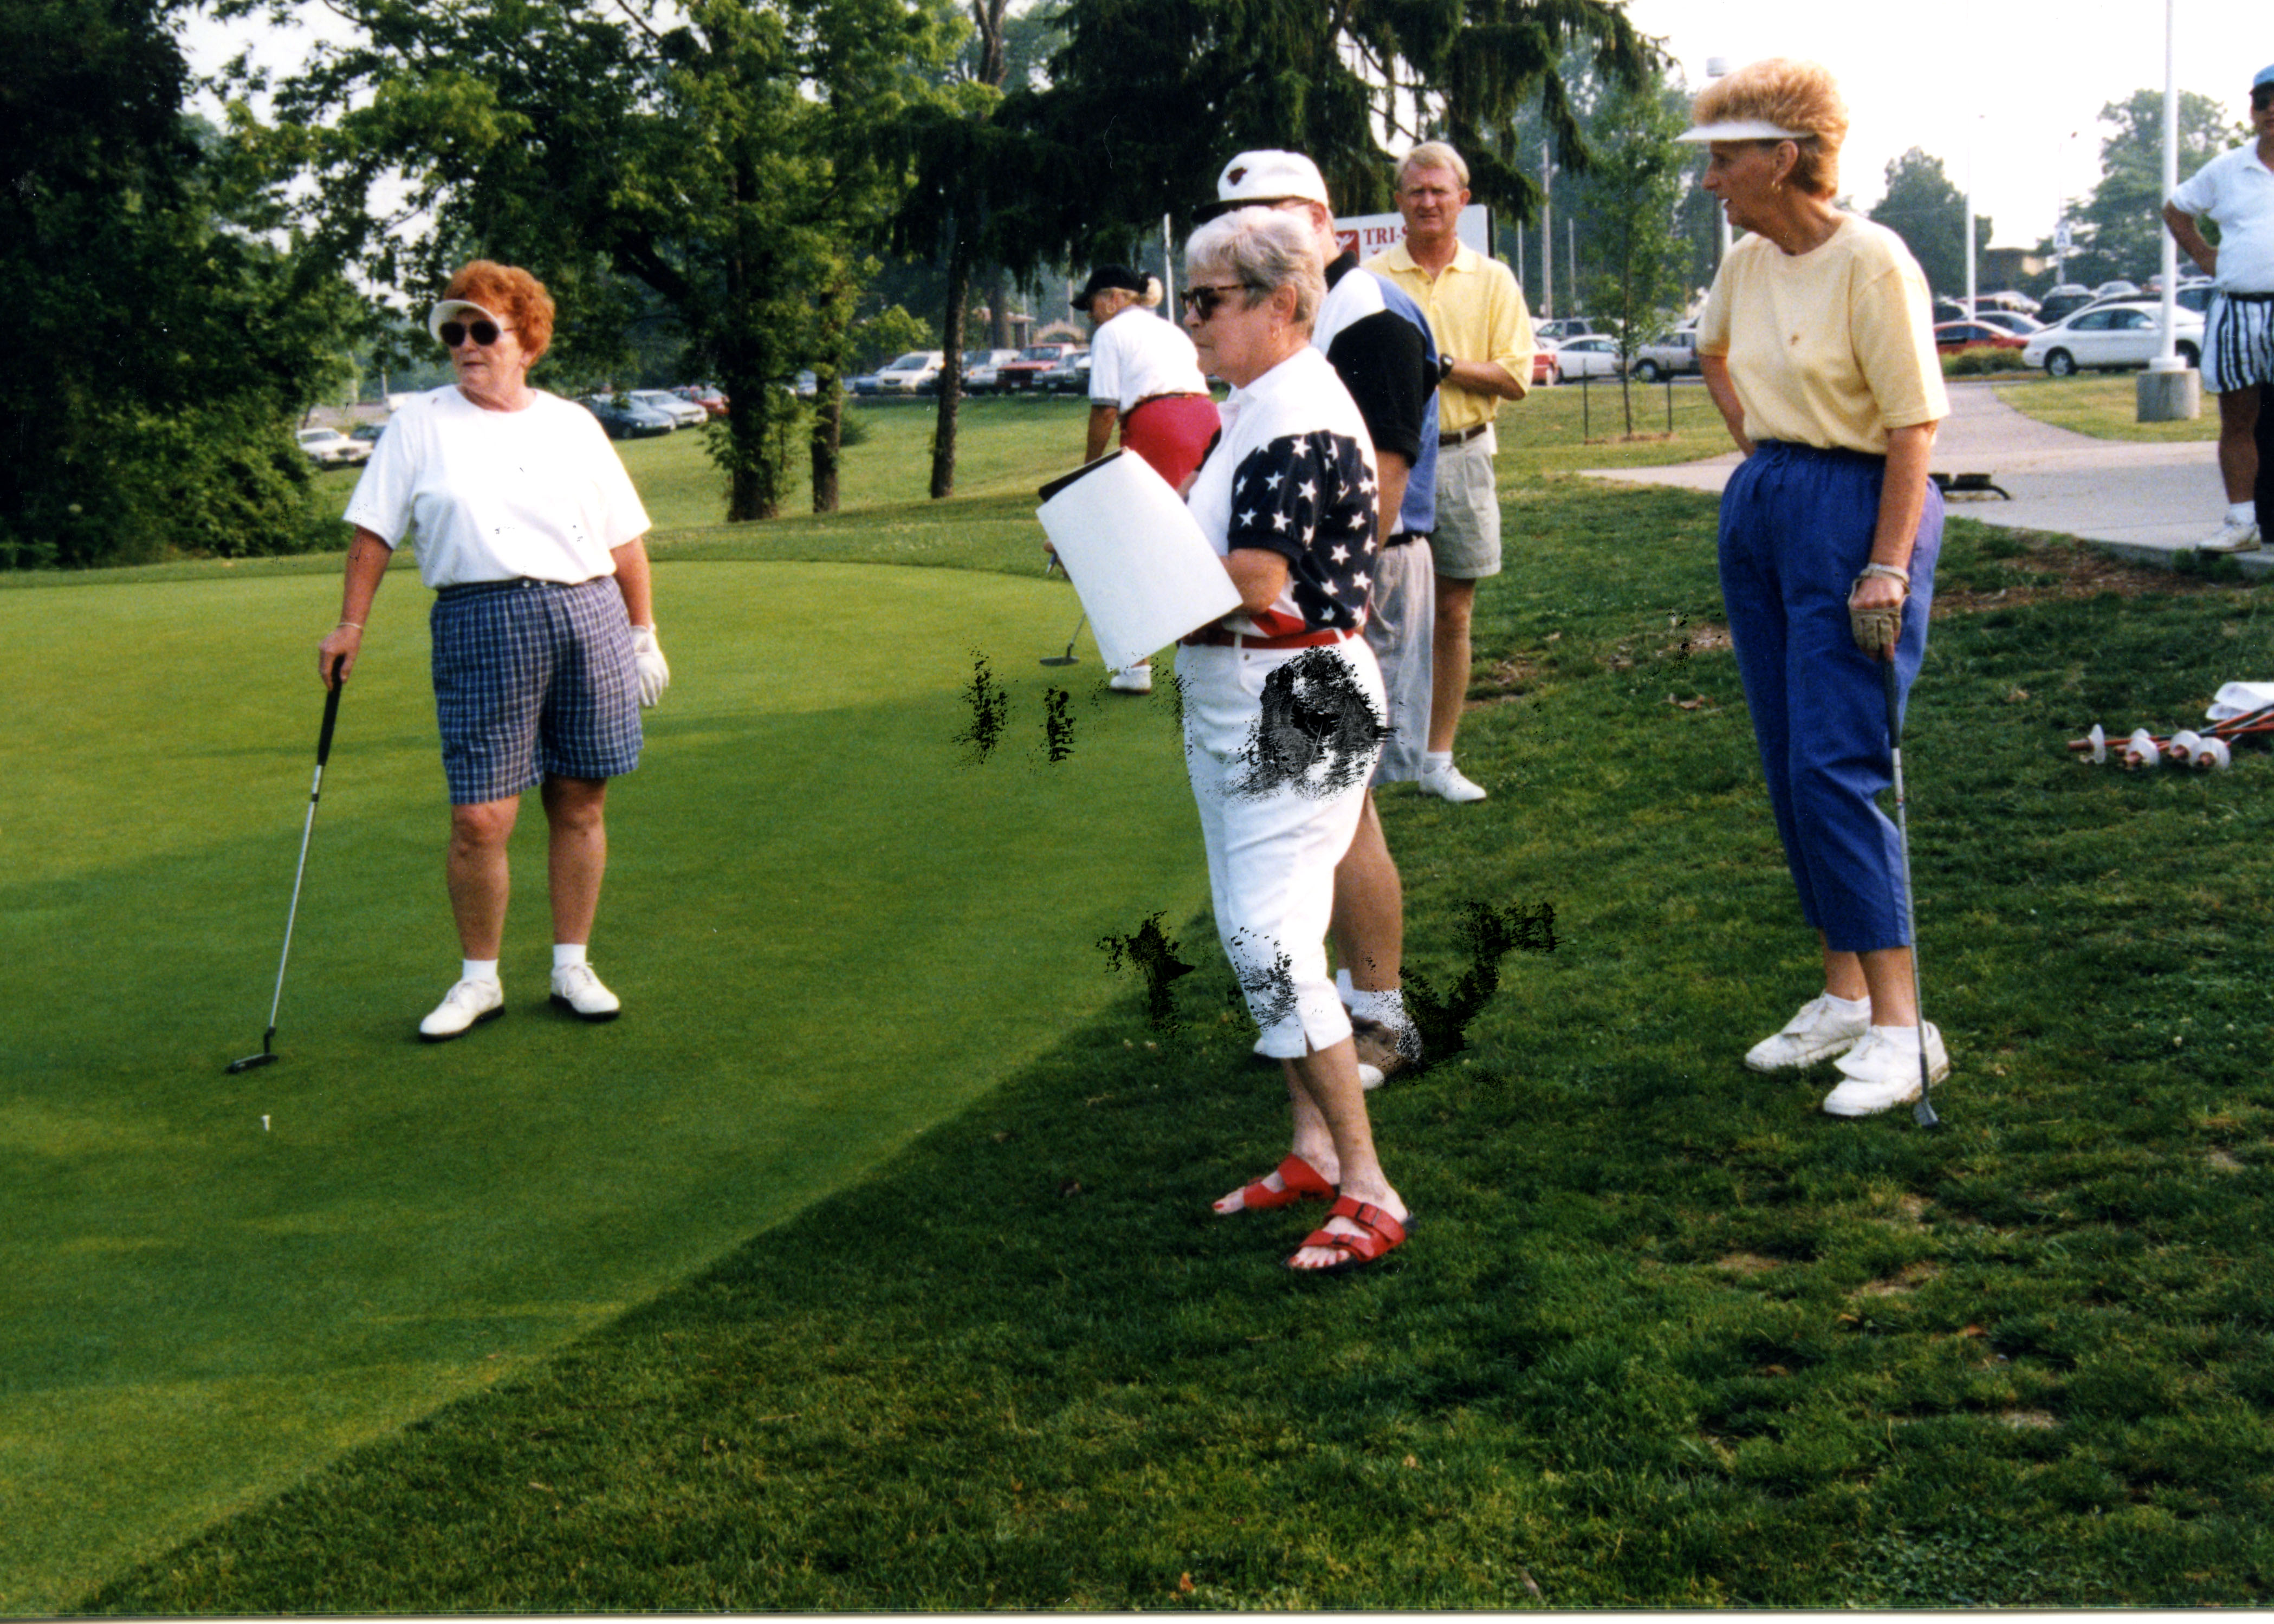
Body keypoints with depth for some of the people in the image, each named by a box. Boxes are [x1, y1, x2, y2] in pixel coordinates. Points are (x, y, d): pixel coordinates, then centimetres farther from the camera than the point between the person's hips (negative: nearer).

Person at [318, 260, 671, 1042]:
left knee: (581, 804, 6)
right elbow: (374, 534, 7)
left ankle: (572, 967, 20)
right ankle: (479, 979, 10)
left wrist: (643, 633, 15)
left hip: (592, 618, 3)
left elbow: (625, 538, 17)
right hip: (482, 626, -2)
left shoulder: (572, 423, 13)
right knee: (479, 818, -7)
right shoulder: (419, 425, 8)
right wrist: (350, 627, 2)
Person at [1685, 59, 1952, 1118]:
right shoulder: (1745, 264, 7)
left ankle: (1898, 1024, -6)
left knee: (1836, 768, -12)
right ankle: (1843, 995, 21)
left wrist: (1887, 570, -22)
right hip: (1758, 510, 8)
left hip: (1856, 508, -8)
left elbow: (1913, 426, -18)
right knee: (1790, 767, 10)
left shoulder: (1872, 263, -16)